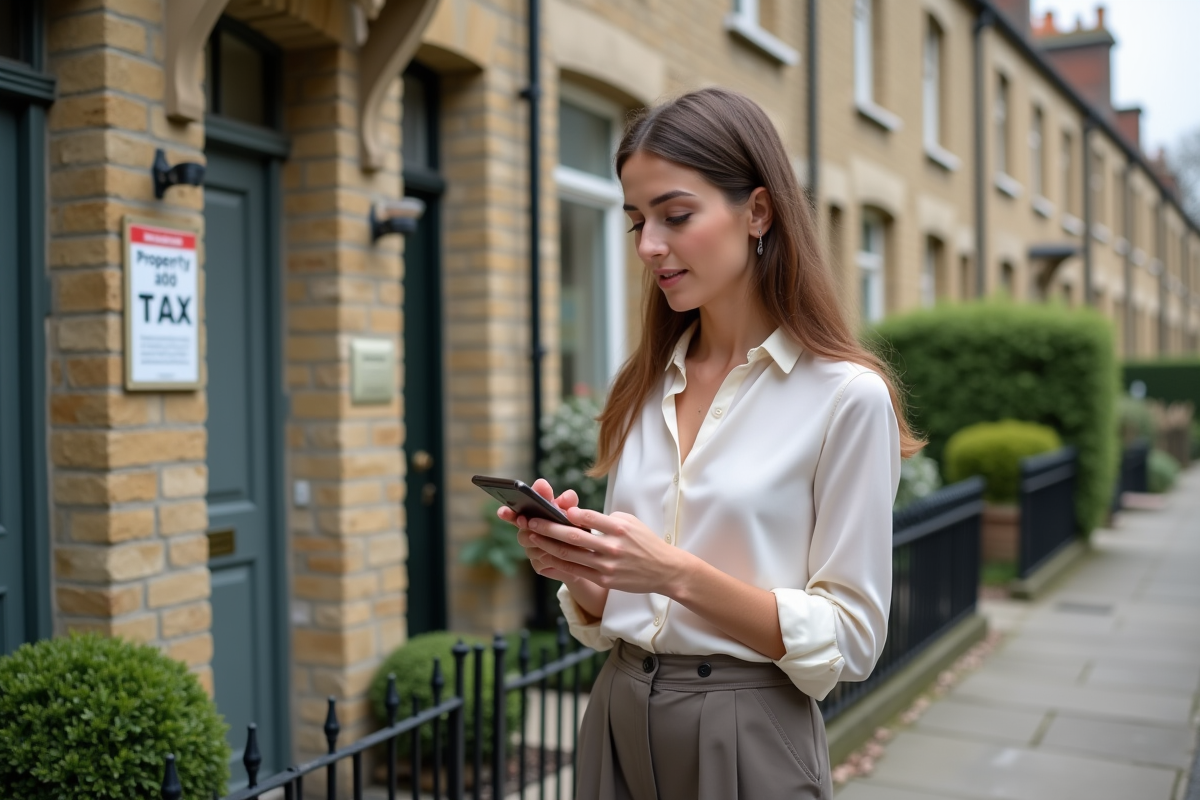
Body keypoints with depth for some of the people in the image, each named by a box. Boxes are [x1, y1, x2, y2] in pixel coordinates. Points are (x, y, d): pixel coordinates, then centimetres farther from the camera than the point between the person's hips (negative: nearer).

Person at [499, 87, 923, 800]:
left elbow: (852, 638, -12)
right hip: (620, 716, 5)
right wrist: (575, 566, -11)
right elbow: (607, 619, 10)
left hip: (749, 734, -5)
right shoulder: (646, 390, 5)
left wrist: (678, 573, -23)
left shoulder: (846, 395, -12)